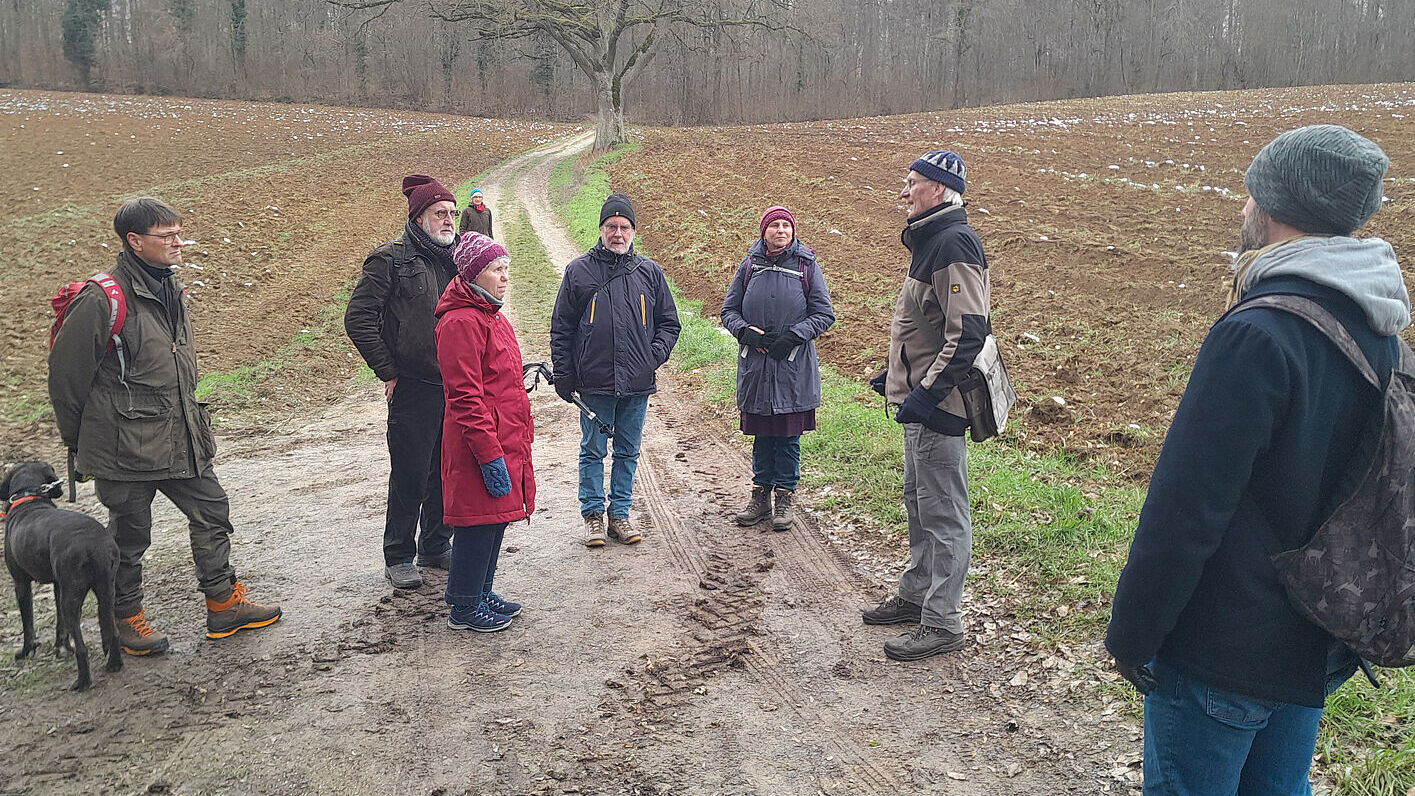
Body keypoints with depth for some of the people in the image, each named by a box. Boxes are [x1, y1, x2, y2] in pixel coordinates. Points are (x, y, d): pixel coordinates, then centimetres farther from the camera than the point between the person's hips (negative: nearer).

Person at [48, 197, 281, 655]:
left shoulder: (172, 292, 9)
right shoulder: (103, 299, -17)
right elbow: (66, 373, -12)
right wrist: (79, 445, -3)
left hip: (182, 441, 8)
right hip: (127, 447, -7)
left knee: (212, 513, 12)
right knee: (129, 535, 8)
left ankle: (225, 604, 25)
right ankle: (126, 619, 27)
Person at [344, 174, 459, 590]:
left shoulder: (458, 258, 12)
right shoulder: (392, 259, -7)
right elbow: (358, 319, -9)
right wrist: (389, 372, -9)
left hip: (456, 386, 6)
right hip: (413, 388, -6)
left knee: (447, 470, 13)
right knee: (410, 475, 0)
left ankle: (436, 546, 29)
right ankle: (398, 556, 14)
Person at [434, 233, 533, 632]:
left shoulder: (491, 315, 16)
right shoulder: (462, 322, -16)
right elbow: (465, 398, -21)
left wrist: (519, 439, 22)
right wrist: (490, 455, -22)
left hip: (504, 441, 10)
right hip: (480, 445, -10)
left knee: (495, 520, 17)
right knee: (479, 523, -1)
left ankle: (482, 593, 31)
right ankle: (465, 608, 13)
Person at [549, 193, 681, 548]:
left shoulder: (650, 272, 7)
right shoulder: (579, 271, 2)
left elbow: (669, 323, 14)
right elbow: (561, 328, 4)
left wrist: (654, 356, -2)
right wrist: (563, 376, -1)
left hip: (637, 384, 2)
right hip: (594, 384, -2)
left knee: (628, 452, 10)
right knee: (593, 450, 5)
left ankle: (620, 514, 20)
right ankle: (593, 514, 16)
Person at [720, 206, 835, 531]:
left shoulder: (806, 266, 0)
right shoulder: (749, 265, 5)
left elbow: (824, 314, 2)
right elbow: (728, 310, 10)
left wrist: (793, 336, -12)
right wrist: (746, 332, -9)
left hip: (794, 368, -2)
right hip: (755, 366, 2)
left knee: (789, 435, 4)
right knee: (762, 434, 10)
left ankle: (784, 498, 15)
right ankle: (761, 495, 22)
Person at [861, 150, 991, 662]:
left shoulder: (953, 243, -18)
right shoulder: (929, 240, 15)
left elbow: (968, 332, -25)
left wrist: (928, 392, -26)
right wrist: (895, 376, 21)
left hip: (937, 406, -11)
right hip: (920, 396, 11)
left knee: (942, 511, -3)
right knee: (918, 503, 20)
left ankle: (942, 622, 6)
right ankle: (915, 596, 34)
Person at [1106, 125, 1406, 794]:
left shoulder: (1257, 336, -24)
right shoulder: (1379, 335, 4)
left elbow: (1184, 509, -24)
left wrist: (1131, 634, -14)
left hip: (1222, 652, -8)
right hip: (1319, 654, 8)